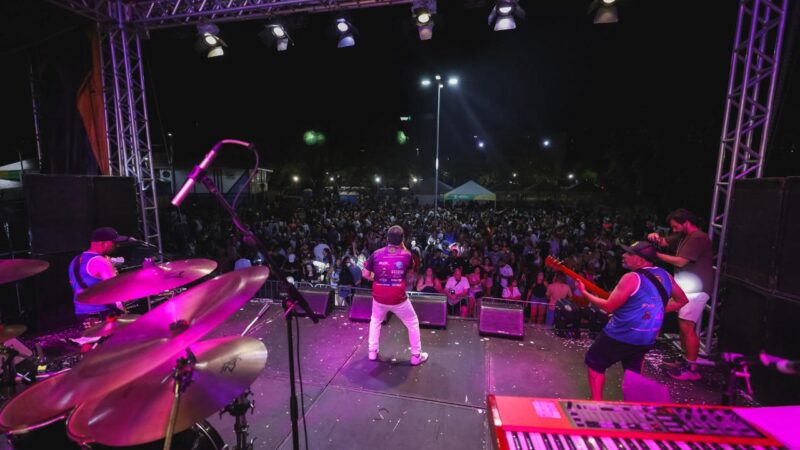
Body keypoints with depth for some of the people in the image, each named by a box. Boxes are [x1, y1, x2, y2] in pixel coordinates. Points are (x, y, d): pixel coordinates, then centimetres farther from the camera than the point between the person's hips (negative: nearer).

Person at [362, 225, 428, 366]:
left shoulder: (376, 254, -8)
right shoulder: (406, 255, -10)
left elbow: (365, 274, -3)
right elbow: (412, 269, 12)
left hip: (379, 297, 2)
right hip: (398, 298, -2)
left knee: (375, 321, 29)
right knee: (413, 323, 18)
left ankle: (372, 352, 33)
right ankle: (416, 356, 25)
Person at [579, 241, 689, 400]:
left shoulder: (632, 278, -21)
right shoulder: (665, 275, 3)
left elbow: (609, 307, -19)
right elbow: (682, 300, 17)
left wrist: (584, 293, -9)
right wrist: (655, 310, 15)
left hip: (622, 335, -7)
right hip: (647, 338, 7)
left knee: (594, 363, 12)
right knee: (633, 373, 26)